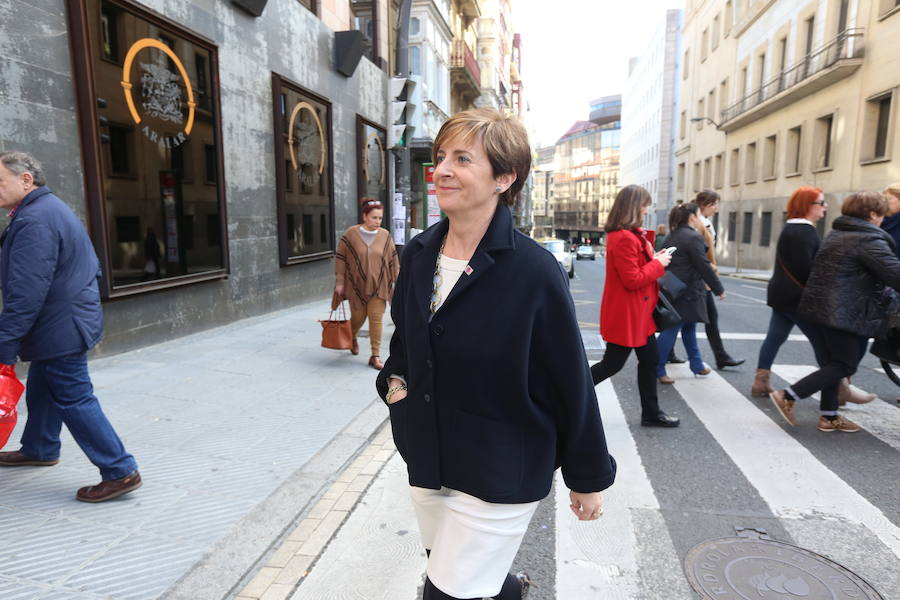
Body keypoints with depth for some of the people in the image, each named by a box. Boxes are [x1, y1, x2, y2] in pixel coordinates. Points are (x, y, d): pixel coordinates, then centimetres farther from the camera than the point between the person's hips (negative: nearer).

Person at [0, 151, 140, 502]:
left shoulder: (34, 221, -22)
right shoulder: (48, 208, 14)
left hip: (60, 329, -10)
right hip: (62, 325, 10)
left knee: (74, 400, -4)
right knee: (41, 391, 24)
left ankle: (121, 472, 2)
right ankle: (39, 449, 44)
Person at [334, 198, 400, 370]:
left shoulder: (385, 236, -1)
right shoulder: (351, 234, -7)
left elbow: (393, 259, 5)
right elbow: (340, 258, -3)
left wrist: (397, 280, 3)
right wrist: (339, 282, -4)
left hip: (377, 286, 1)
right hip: (356, 285, -1)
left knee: (376, 319, -3)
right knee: (358, 317, 11)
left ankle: (375, 356, 6)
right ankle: (352, 338, 45)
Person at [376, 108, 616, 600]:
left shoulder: (535, 271, -20)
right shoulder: (418, 254, -4)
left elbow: (571, 382, -13)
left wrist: (588, 477, -5)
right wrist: (395, 379, -4)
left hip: (499, 475, -6)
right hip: (426, 459, 6)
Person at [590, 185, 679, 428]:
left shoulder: (630, 235, 11)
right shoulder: (624, 239, -23)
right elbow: (632, 280, -24)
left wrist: (653, 258, 5)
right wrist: (658, 264, -13)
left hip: (638, 313, 11)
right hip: (626, 315, -11)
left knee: (650, 360, 16)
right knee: (612, 364, 1)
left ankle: (651, 413, 27)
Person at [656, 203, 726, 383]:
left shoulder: (672, 236, 13)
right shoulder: (693, 237, -16)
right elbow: (704, 267, -16)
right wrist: (719, 289, -7)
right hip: (687, 292, -10)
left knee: (689, 328, 18)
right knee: (671, 330, -4)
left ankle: (697, 365, 30)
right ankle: (657, 370, 1)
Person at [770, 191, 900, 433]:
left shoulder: (836, 233, 16)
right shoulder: (870, 239, -13)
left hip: (827, 307, 10)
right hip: (845, 312, -10)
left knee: (833, 362, 15)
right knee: (845, 365, 0)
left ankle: (829, 416, 21)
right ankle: (787, 396, -4)